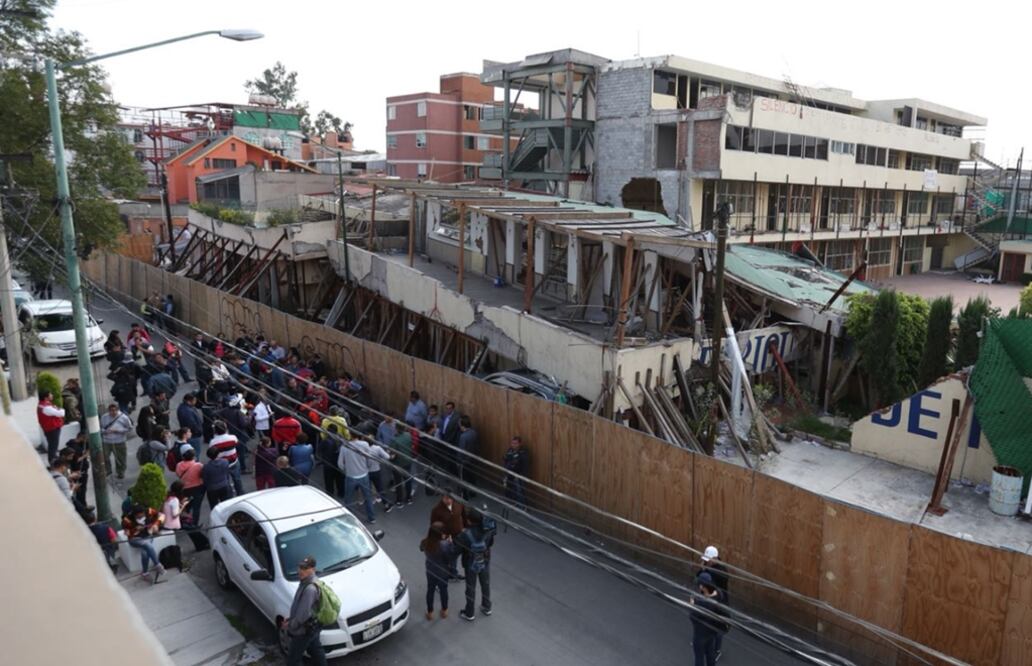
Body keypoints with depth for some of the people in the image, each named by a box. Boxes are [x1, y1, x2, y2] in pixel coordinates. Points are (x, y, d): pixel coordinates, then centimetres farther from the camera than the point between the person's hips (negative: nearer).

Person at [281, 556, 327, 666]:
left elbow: (303, 614, -29)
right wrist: (290, 618, 10)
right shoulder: (306, 581, -2)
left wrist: (290, 625, -15)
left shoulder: (310, 589, -33)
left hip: (304, 630, -9)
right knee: (316, 650, 25)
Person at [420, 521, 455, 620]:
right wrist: (450, 543, -18)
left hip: (430, 571, 2)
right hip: (443, 572, -2)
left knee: (430, 590, 23)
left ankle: (430, 612, 40)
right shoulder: (445, 544, -35)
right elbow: (451, 557, -22)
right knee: (443, 590, 22)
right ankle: (444, 611, 43)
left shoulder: (425, 543, -22)